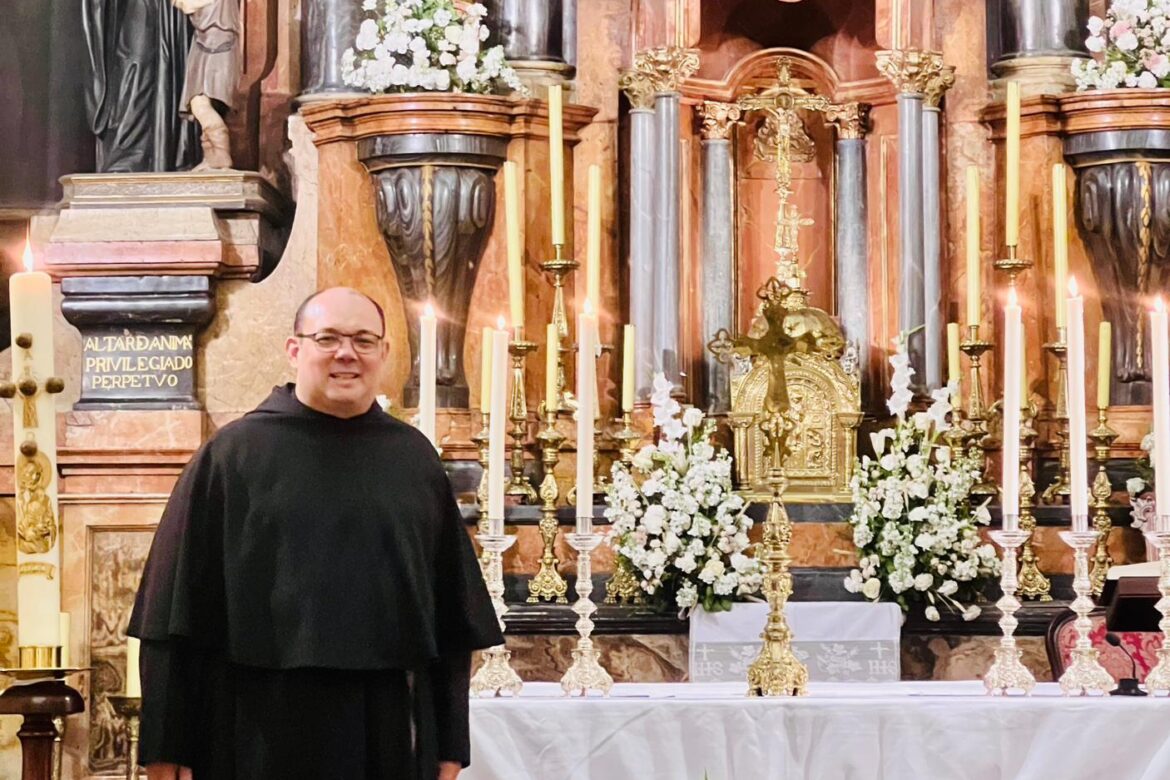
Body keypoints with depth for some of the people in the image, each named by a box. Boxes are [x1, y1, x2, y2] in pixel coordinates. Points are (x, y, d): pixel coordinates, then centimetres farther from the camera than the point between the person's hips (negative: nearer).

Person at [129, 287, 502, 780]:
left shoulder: (415, 461, 8)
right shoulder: (231, 457, -1)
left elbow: (452, 615, 11)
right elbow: (180, 606, -2)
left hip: (390, 731, 3)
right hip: (266, 732, -2)